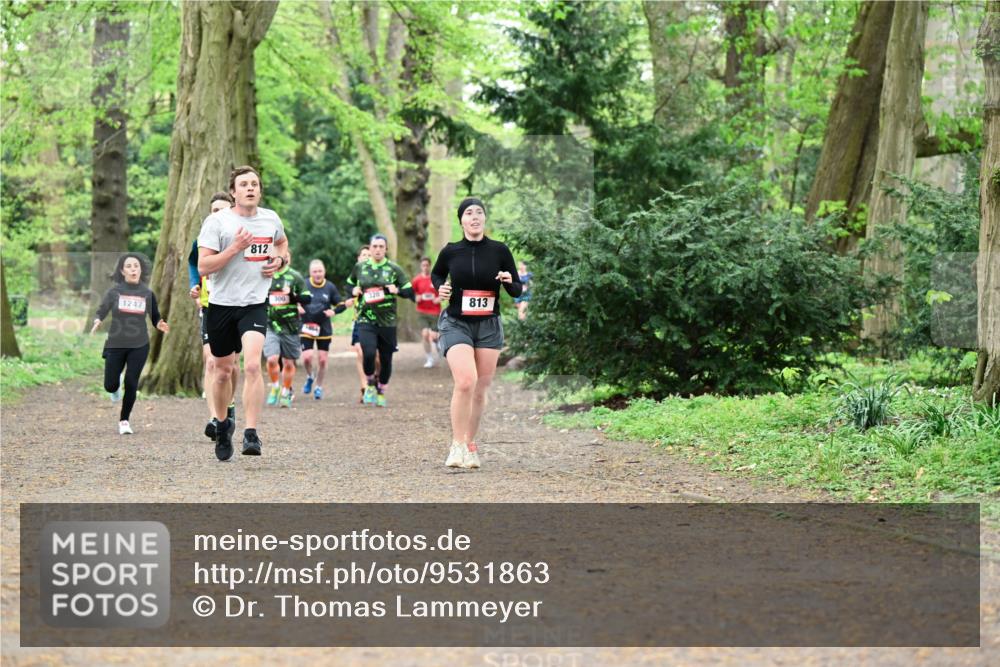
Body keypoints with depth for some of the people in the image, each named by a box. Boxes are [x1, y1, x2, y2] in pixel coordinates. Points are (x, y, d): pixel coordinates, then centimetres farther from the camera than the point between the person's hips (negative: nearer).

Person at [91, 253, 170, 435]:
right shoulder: (115, 291, -1)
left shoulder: (147, 293, 2)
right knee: (110, 386, 1)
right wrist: (97, 321, -19)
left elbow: (155, 317, 9)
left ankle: (124, 421, 12)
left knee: (131, 384, -6)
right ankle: (116, 384, 40)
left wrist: (160, 325, -13)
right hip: (115, 345, 0)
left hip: (139, 346, 0)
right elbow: (101, 311, 3)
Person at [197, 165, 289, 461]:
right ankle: (222, 425, 37)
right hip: (222, 304, -1)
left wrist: (280, 259, 7)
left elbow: (282, 243, 29)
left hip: (255, 304, 1)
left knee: (252, 365, -20)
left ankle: (251, 434, -18)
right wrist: (234, 248, -21)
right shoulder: (217, 221, -7)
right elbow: (203, 266, -12)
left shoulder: (271, 219, 6)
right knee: (223, 371, 11)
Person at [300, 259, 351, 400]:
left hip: (324, 329, 2)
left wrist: (334, 311, -14)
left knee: (322, 360, 4)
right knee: (307, 357, -14)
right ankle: (309, 377, 18)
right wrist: (297, 307, -17)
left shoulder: (330, 287, 0)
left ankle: (318, 387, 23)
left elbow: (340, 304, 7)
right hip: (307, 327, -2)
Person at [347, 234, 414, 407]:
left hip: (387, 321, 0)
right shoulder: (360, 267, 6)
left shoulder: (394, 269, 1)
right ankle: (370, 385, 6)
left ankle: (381, 392, 30)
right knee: (368, 353, -21)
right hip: (366, 320, 0)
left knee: (386, 359, 7)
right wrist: (354, 292, 3)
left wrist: (397, 290, -18)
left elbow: (409, 291, 2)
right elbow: (350, 283, 24)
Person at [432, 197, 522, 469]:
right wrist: (440, 288, -2)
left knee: (480, 389, 6)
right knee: (465, 381, -21)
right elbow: (436, 274, 20)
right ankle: (457, 445, -13)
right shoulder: (450, 252, -1)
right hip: (456, 324, -2)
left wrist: (509, 282, -16)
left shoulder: (499, 251, -1)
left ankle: (470, 445, 22)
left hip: (488, 326, 2)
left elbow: (517, 291, 6)